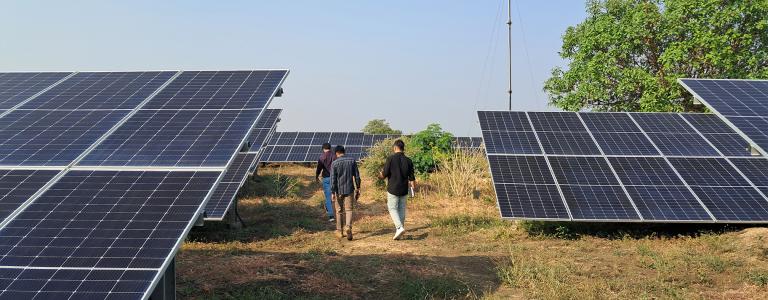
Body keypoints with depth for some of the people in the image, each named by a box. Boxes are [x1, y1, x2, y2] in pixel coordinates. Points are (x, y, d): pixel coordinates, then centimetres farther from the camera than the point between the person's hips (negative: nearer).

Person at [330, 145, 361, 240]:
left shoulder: (334, 163, -7)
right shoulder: (352, 161, 0)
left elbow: (333, 179, -9)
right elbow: (357, 175, 1)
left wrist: (332, 192, -7)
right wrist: (358, 188, 9)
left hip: (339, 190, -1)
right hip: (349, 189, 1)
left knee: (339, 211, 12)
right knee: (349, 210, 4)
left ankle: (340, 231, 20)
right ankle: (348, 227, -20)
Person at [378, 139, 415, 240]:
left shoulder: (390, 158, -11)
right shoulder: (408, 161, 1)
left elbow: (384, 174, -11)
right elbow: (411, 177, 2)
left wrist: (380, 175, 12)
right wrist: (414, 186, 18)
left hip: (393, 189, -4)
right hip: (404, 190, 4)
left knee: (392, 208, 5)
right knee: (401, 209, 12)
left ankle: (399, 227, -14)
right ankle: (398, 232, 15)